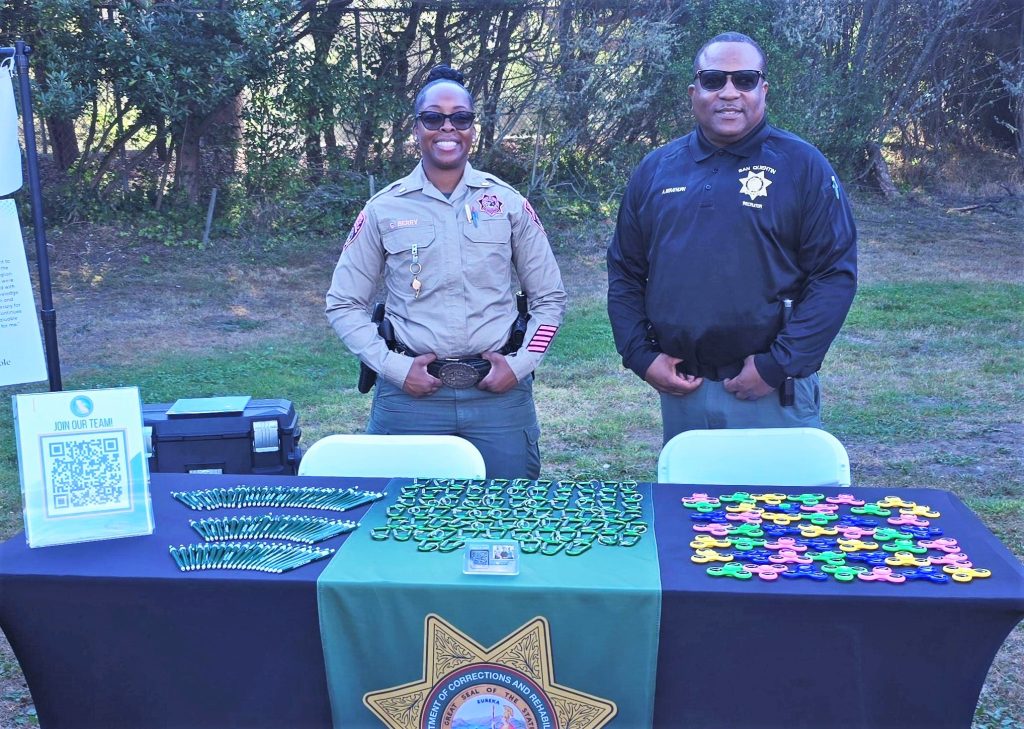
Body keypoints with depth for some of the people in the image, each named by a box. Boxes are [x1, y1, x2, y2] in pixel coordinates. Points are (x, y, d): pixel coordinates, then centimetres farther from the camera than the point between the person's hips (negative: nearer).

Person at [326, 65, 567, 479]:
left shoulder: (508, 204, 5)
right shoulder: (383, 210, 3)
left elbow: (549, 297, 11)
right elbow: (344, 304, 6)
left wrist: (521, 364, -3)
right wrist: (394, 366, -6)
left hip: (500, 395, 1)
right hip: (410, 395, 0)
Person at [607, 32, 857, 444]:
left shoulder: (802, 166, -3)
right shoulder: (655, 170, 7)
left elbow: (835, 275, -7)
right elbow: (625, 274, 11)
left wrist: (778, 365, -14)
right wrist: (641, 356, -1)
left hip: (773, 397, -3)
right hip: (679, 391, 4)